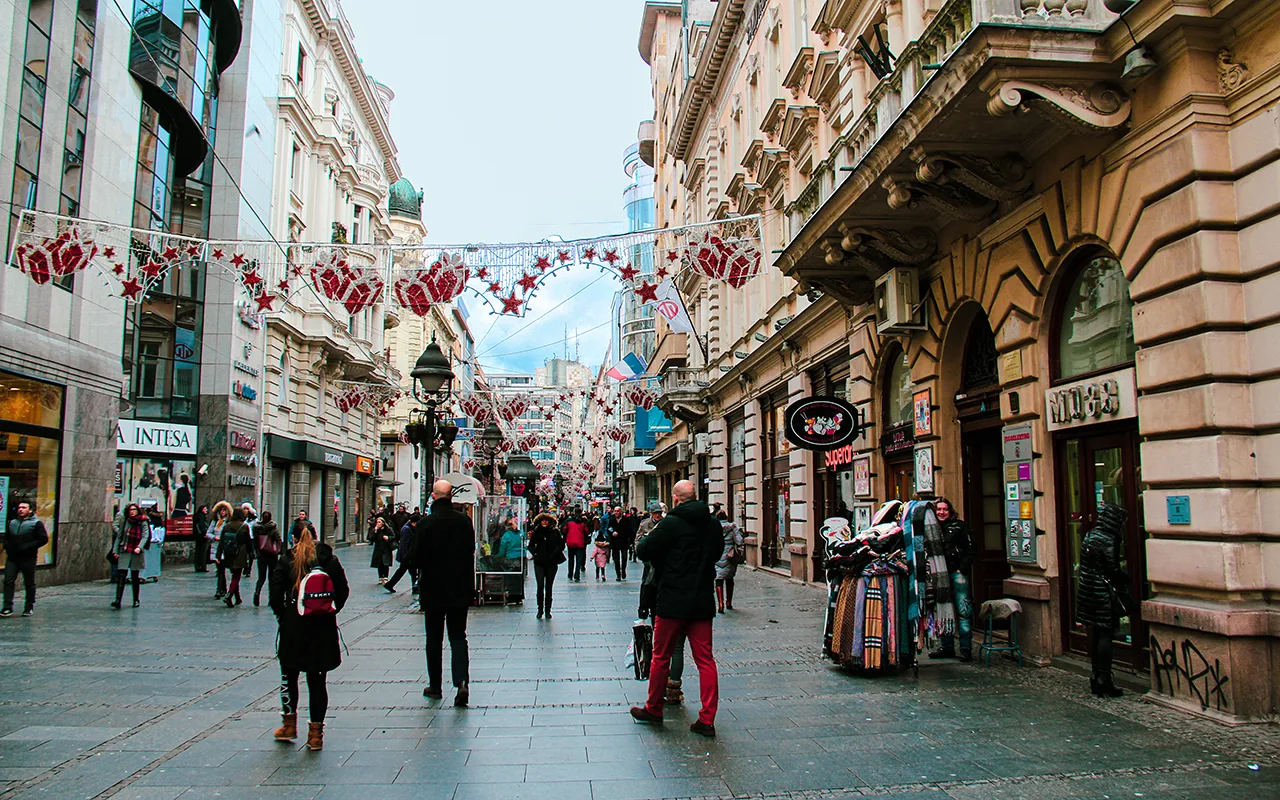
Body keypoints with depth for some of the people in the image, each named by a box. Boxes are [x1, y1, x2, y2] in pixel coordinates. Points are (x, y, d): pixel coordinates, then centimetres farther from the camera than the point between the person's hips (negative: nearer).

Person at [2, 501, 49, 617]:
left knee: (29, 584, 4)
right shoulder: (12, 523, 15)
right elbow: (6, 538, 24)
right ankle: (7, 607, -5)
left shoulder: (36, 523, -2)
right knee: (8, 581, -7)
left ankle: (29, 608, 13)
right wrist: (7, 547, 3)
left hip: (28, 559, -4)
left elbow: (43, 539, -9)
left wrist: (27, 547, -17)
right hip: (12, 558, 4)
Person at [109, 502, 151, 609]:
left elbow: (145, 536, -10)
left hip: (137, 553, -2)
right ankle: (118, 600, -13)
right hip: (124, 552, 2)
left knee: (135, 577, 6)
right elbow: (119, 536, 12)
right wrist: (115, 550, 6)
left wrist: (139, 547, -26)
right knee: (121, 576, -8)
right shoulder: (124, 521, 8)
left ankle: (136, 600, 17)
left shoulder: (143, 522, -1)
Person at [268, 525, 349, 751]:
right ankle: (316, 733, 10)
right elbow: (343, 591, 1)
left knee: (289, 675, 18)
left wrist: (282, 614, 6)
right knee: (317, 680, 7)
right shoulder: (330, 559, 2)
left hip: (293, 625, -1)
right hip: (323, 627, 1)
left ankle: (289, 725, 24)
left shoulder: (286, 560, -2)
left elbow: (275, 593, -7)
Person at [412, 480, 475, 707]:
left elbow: (416, 558, -8)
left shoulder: (424, 524, -12)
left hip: (432, 589, -2)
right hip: (460, 590, 2)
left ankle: (435, 686, 21)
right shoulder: (464, 521, -5)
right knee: (458, 636, 7)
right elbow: (471, 553, 2)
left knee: (434, 639, 12)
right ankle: (461, 681, -10)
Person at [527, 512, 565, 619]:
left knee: (549, 587, 6)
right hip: (539, 563, 1)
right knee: (540, 586, -6)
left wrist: (553, 555, -9)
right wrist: (534, 554, -4)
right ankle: (540, 609, 8)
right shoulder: (536, 532, 5)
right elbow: (531, 545, 12)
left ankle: (548, 610, 14)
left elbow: (561, 545, -2)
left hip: (551, 563, 0)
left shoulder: (555, 532, 1)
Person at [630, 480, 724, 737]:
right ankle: (707, 720, 6)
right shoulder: (713, 524, 3)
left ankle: (653, 710, 24)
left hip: (673, 600, -4)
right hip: (703, 601, 4)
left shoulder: (671, 522, -14)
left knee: (661, 657, 11)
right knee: (705, 660, 7)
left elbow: (643, 551, -10)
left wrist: (645, 540, 11)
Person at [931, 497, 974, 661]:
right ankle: (947, 647, 17)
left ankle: (966, 648, -1)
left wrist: (962, 569, -9)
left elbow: (969, 549, 1)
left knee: (963, 611, -6)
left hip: (957, 573, -4)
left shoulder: (959, 526, 5)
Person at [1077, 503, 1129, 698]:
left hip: (1088, 591, 8)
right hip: (1103, 594, -8)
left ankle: (1096, 677, 21)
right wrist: (1128, 580, -1)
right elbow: (1113, 571, -17)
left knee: (1095, 634, 13)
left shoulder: (1089, 536, 10)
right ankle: (1104, 681, 2)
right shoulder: (1107, 540, -17)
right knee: (1106, 634, -2)